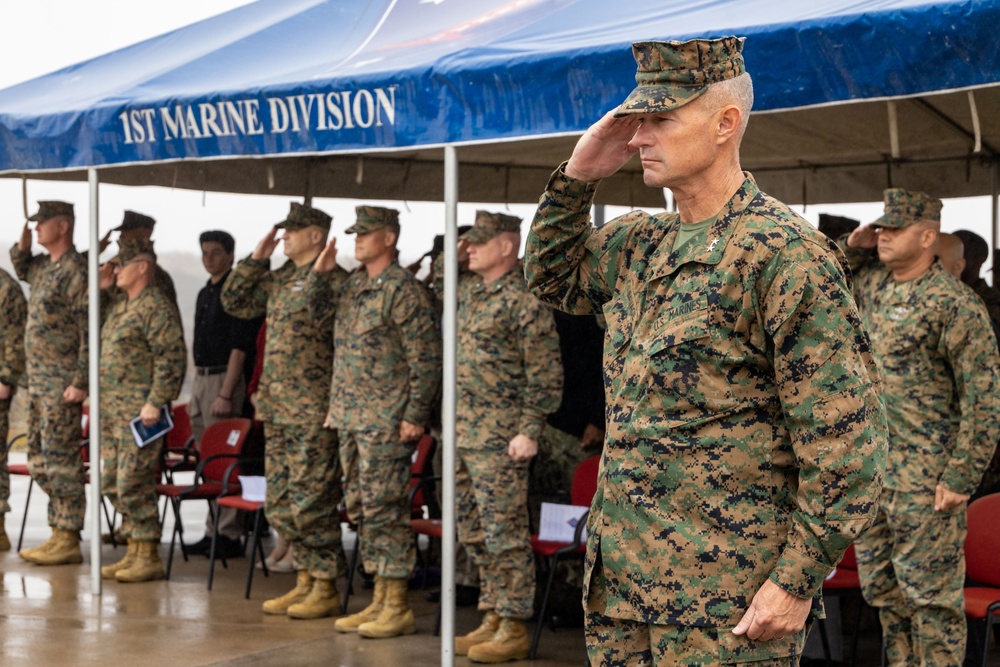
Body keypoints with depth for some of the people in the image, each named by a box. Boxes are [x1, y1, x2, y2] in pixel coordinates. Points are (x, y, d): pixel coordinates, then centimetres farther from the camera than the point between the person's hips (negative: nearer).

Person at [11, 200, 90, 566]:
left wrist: (80, 383, -22)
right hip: (38, 381, 10)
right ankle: (58, 532, 18)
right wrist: (22, 245, 15)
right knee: (39, 459, 12)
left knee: (60, 458, -7)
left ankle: (68, 540, -2)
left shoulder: (76, 271, -15)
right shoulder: (43, 266, 13)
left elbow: (89, 332, -19)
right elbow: (22, 269, 37)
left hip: (62, 383, -10)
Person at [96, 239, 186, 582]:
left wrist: (155, 402, -22)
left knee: (133, 485, -8)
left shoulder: (155, 306, -12)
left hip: (139, 412, -10)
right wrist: (99, 288, 13)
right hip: (111, 410, 10)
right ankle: (134, 551, 20)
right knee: (113, 483, 12)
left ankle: (149, 557, -1)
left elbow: (173, 358, -19)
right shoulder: (118, 305, 17)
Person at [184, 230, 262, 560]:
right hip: (200, 377, 9)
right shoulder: (205, 293, 17)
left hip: (223, 379, -9)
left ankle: (229, 535, -3)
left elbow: (239, 347, -17)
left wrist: (225, 394, -21)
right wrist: (195, 392, 18)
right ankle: (213, 532, 16)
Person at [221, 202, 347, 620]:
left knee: (311, 502, -5)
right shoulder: (278, 280, 15)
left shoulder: (334, 282, -10)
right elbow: (233, 302, 19)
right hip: (275, 409, 9)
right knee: (280, 503, 12)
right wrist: (256, 259, 13)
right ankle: (305, 581, 21)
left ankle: (325, 588, 4)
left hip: (313, 413, -9)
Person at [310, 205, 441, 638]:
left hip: (385, 422, -9)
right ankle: (379, 601, 19)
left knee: (384, 510, -6)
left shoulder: (403, 290, -10)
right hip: (350, 419, 9)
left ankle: (398, 609, 0)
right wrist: (319, 272, 12)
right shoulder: (352, 286, 14)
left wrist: (415, 416, -16)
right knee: (360, 509, 11)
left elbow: (427, 359, -13)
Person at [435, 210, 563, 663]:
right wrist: (451, 258, 14)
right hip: (462, 433, 9)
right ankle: (493, 617, 22)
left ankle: (514, 628, 3)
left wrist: (530, 431, -18)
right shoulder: (468, 289, 12)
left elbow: (545, 376, -13)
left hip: (499, 439, -9)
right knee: (475, 535, 13)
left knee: (504, 534, -4)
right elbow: (438, 286, 34)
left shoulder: (524, 302, -12)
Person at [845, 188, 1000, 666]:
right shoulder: (871, 283, 10)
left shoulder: (953, 303, -12)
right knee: (882, 588, 14)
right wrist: (852, 251, 10)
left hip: (924, 480, -7)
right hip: (868, 471, 8)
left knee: (930, 594, -2)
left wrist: (961, 478, -17)